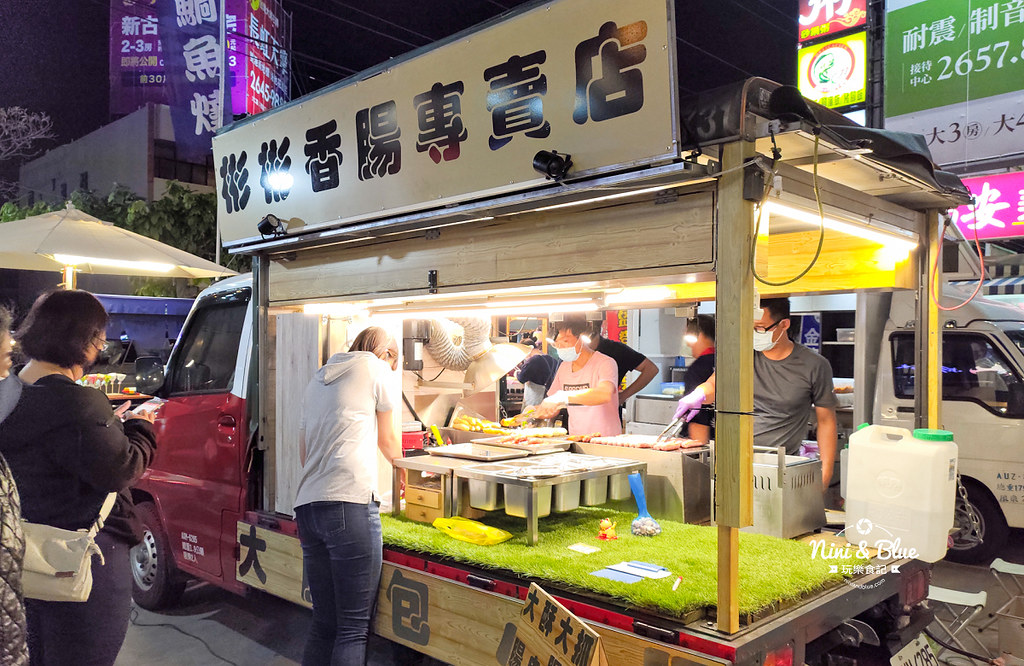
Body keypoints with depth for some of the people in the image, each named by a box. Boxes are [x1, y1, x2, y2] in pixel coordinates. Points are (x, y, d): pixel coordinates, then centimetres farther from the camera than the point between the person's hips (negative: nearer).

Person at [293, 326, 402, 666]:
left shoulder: (317, 380, 25)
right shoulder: (377, 368, 7)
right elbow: (389, 441, 16)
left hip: (306, 506, 7)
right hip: (350, 503, -7)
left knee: (324, 623, 13)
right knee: (355, 627, -3)